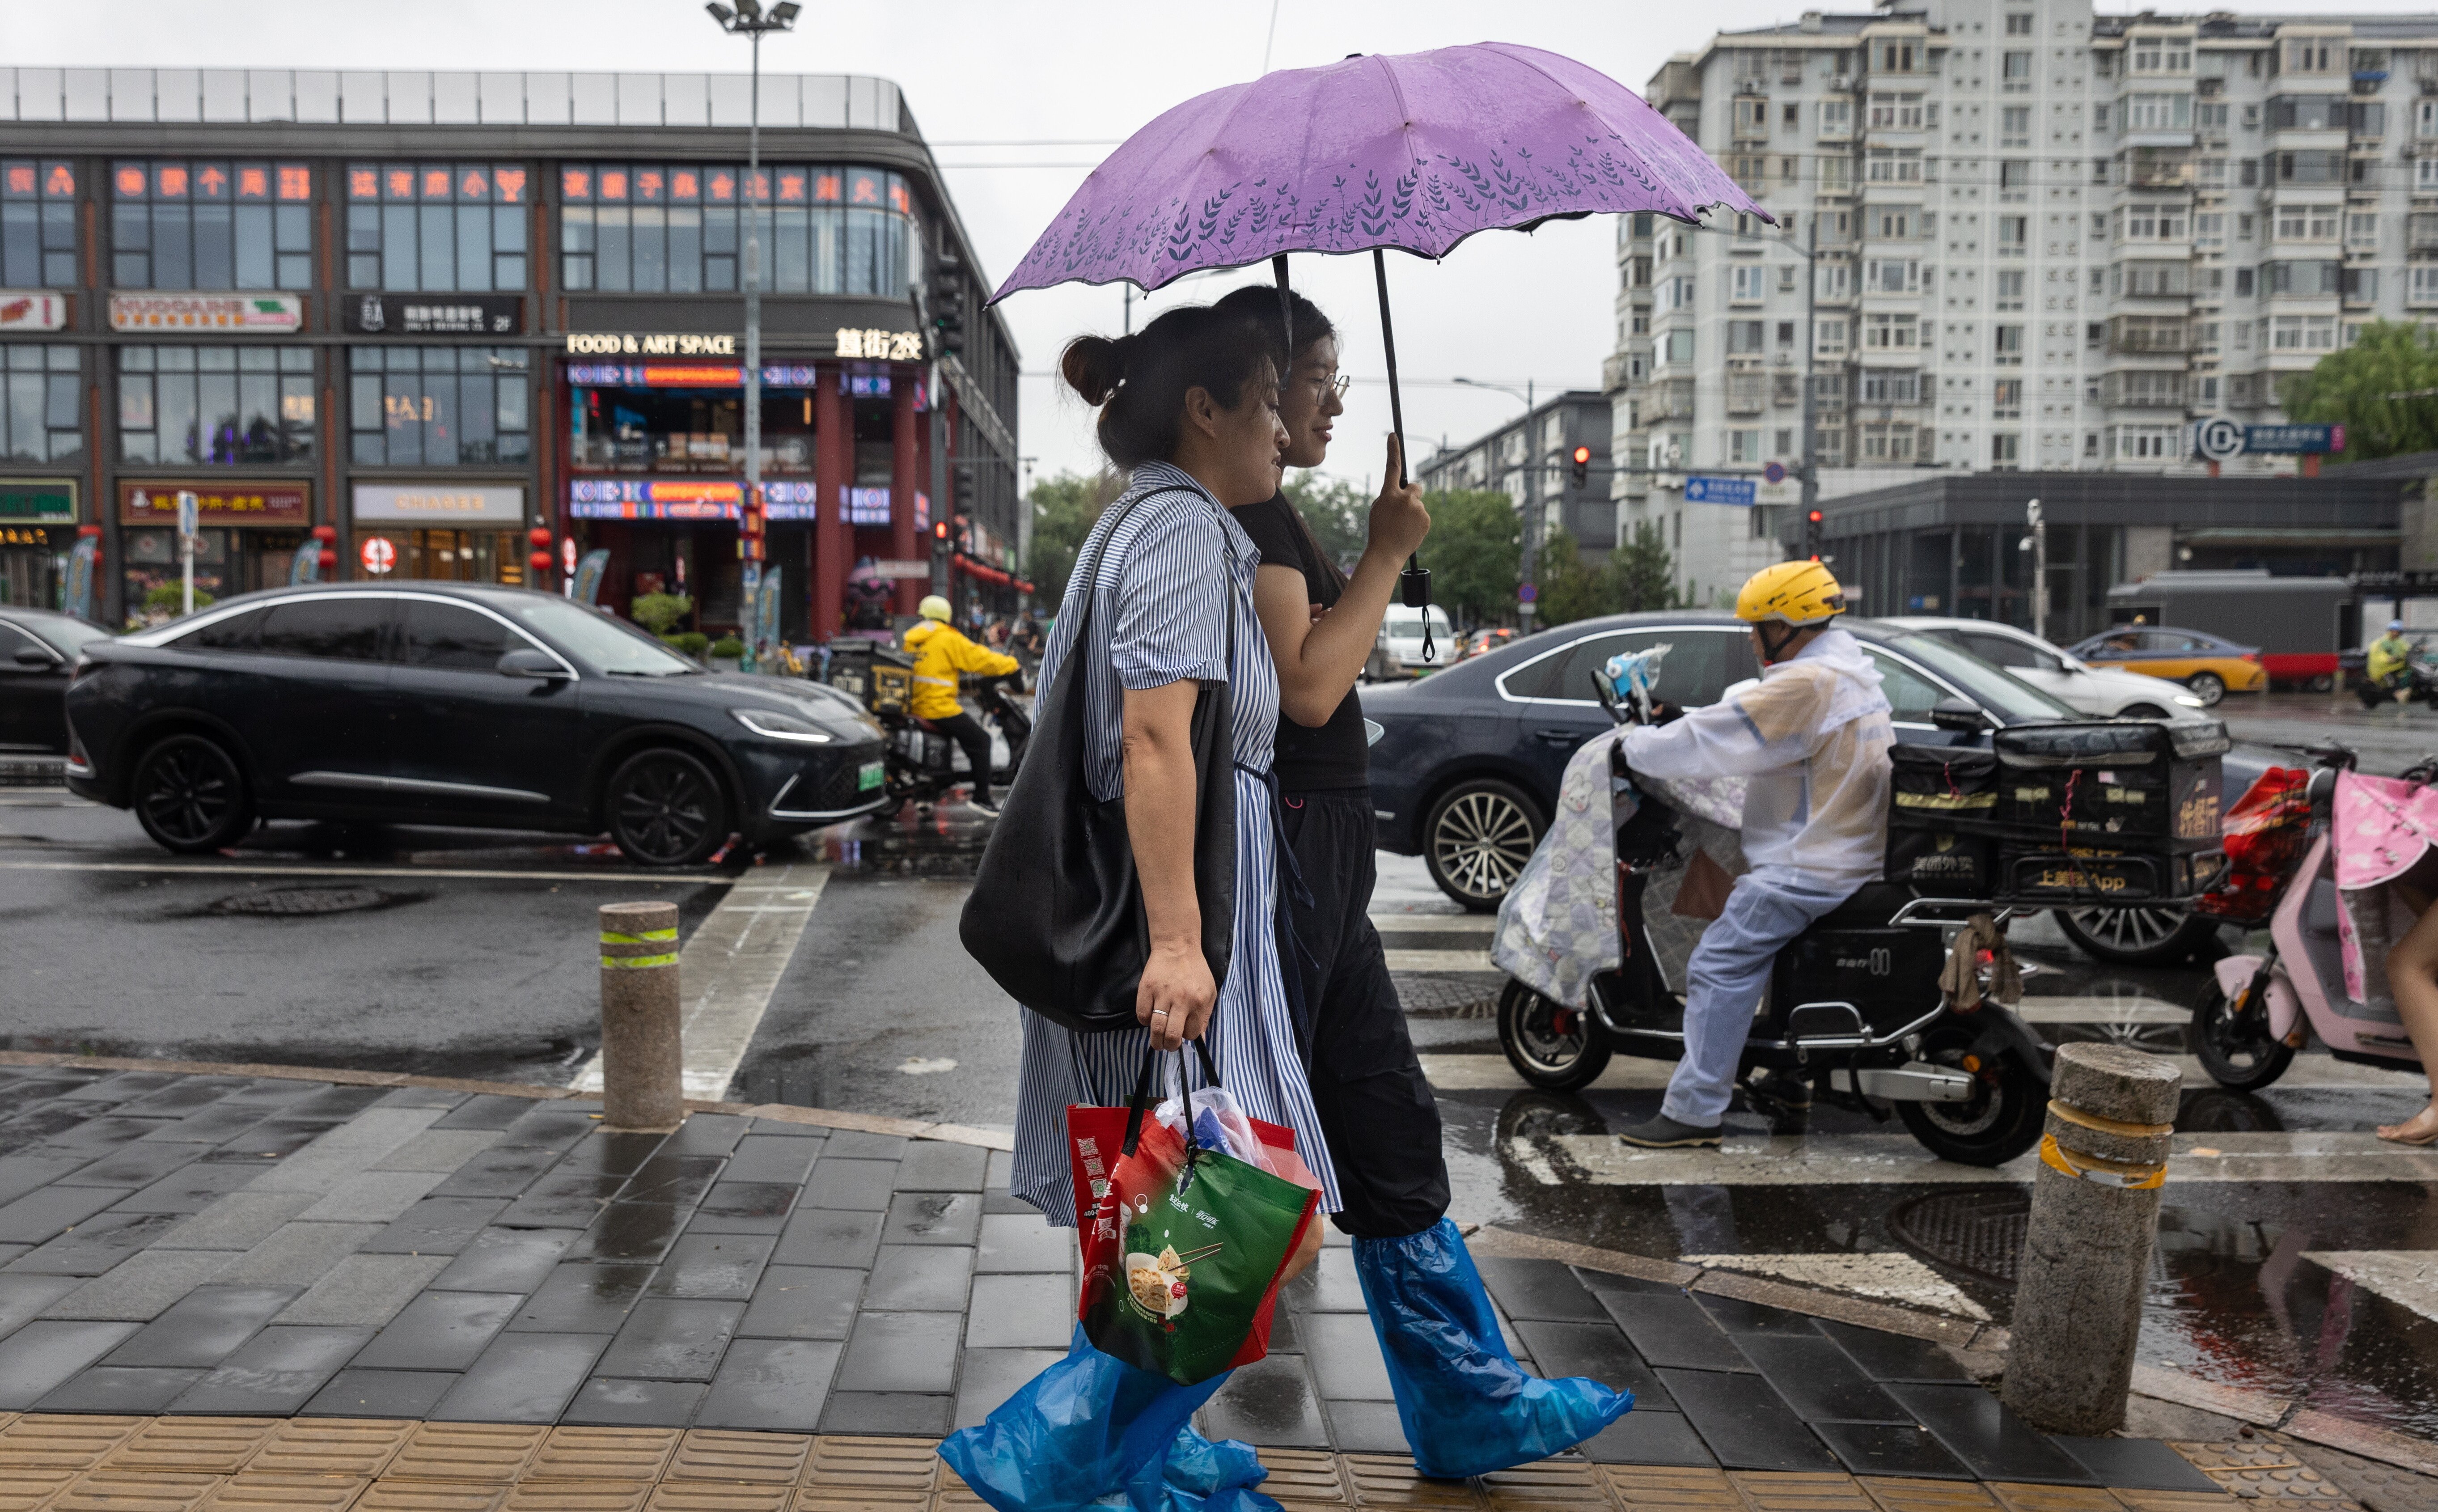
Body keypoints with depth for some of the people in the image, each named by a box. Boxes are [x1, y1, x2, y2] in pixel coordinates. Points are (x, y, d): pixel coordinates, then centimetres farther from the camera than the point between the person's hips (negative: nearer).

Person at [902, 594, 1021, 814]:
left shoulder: (909, 639, 13)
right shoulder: (948, 639, -6)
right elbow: (980, 658, -6)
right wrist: (1012, 665, 5)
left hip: (913, 707, 7)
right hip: (940, 709, -7)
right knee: (980, 740, 1)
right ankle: (981, 797, -5)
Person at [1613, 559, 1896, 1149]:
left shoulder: (1806, 685, -19)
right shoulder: (1850, 669, 15)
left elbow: (1712, 740, -18)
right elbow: (1745, 714, 21)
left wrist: (1636, 745, -5)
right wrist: (1679, 719, 11)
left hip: (1813, 867, -11)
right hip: (1853, 850, 11)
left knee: (1721, 965, -13)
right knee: (1765, 948, 28)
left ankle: (1696, 1110, -13)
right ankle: (1789, 1074, 32)